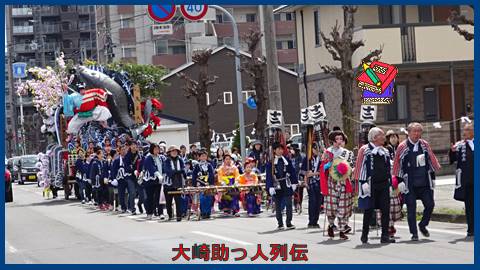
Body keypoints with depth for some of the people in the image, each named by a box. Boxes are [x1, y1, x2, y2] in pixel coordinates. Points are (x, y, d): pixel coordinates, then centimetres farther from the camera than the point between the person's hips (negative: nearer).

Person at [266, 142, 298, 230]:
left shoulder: (287, 160, 5)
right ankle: (280, 224, 15)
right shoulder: (270, 163, -2)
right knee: (278, 206, 6)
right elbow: (269, 175, -3)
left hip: (287, 186, 1)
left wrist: (294, 183, 2)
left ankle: (289, 223, 4)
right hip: (277, 186, -1)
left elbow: (292, 172, 8)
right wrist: (270, 187, -10)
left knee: (289, 204, -3)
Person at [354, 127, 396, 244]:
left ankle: (385, 236, 2)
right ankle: (364, 235, 14)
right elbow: (362, 167, -7)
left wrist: (389, 183, 17)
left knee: (386, 210, -1)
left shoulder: (385, 151, 15)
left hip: (384, 185, 5)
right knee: (369, 210, 1)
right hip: (371, 185, -5)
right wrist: (364, 182, -14)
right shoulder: (365, 150, -3)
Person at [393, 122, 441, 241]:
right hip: (409, 184, -3)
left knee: (430, 205, 1)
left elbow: (431, 162, 14)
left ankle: (423, 225, 25)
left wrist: (432, 177, 12)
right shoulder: (402, 147, -5)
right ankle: (414, 233, 10)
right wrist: (400, 181, -5)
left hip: (425, 182, 3)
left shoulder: (425, 145, 6)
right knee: (411, 208, 0)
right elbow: (398, 165, -2)